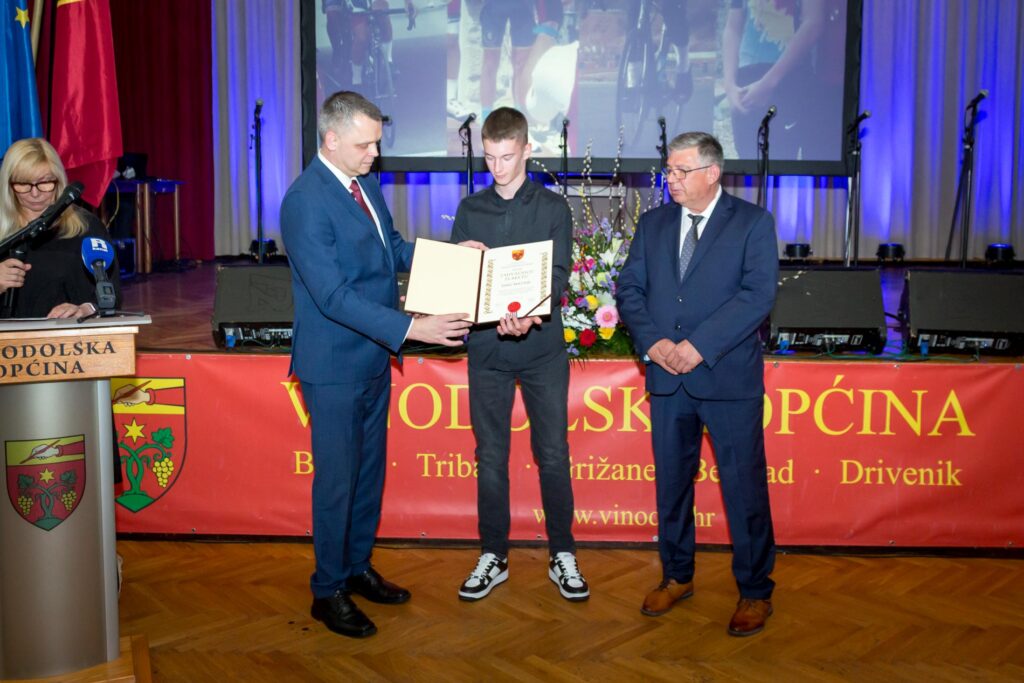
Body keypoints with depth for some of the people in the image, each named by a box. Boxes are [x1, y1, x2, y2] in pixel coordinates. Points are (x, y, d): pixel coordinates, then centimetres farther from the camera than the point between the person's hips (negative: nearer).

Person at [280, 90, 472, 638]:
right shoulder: (305, 201, -21)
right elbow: (332, 295, -26)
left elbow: (393, 249, 18)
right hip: (334, 365, -8)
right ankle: (329, 591, 22)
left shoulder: (366, 183, 6)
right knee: (337, 480, 4)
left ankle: (357, 567, 36)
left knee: (369, 470, 18)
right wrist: (410, 327, -30)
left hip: (373, 356, 8)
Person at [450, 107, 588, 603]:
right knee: (490, 456, 8)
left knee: (553, 453, 3)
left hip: (541, 347, -2)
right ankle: (493, 556, 21)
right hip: (486, 346, 2)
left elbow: (558, 275, -7)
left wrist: (530, 315, -26)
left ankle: (562, 556, 18)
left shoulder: (552, 207, 3)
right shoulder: (470, 209, 10)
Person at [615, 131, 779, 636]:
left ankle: (755, 591, 19)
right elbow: (629, 288, 7)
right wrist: (653, 342, -11)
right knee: (671, 482, 14)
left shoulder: (753, 223, -2)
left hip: (729, 377, -4)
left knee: (744, 486, 3)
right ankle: (676, 576, 31)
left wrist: (698, 345, -19)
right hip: (667, 378, 4)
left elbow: (757, 295, -13)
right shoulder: (653, 224, 11)